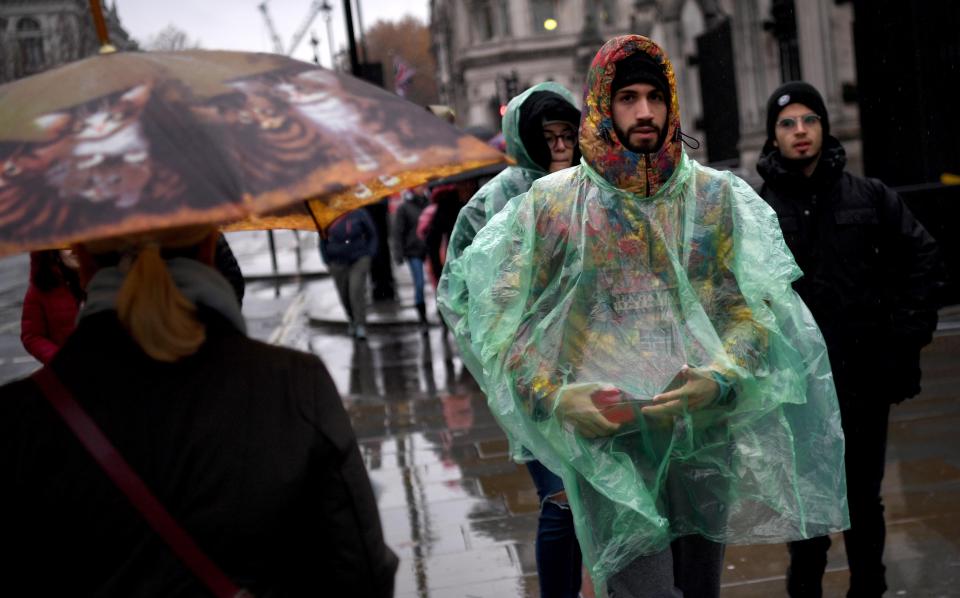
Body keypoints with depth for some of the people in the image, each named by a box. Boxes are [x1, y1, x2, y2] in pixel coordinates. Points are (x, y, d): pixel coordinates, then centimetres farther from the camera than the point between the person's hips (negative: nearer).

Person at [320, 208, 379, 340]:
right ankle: (353, 322, 32)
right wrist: (328, 261, 3)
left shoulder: (359, 214, -7)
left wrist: (369, 255, -3)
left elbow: (372, 234, 4)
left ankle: (360, 326, -12)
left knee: (356, 291, -17)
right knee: (344, 295, 9)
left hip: (359, 260, -3)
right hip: (338, 263, 3)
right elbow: (323, 240, 10)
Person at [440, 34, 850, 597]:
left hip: (706, 431, 3)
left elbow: (755, 306, 1)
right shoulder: (552, 203, 2)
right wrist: (553, 397, -15)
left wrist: (720, 380, -17)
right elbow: (501, 318, 0)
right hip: (606, 437, -3)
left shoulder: (715, 196, 7)